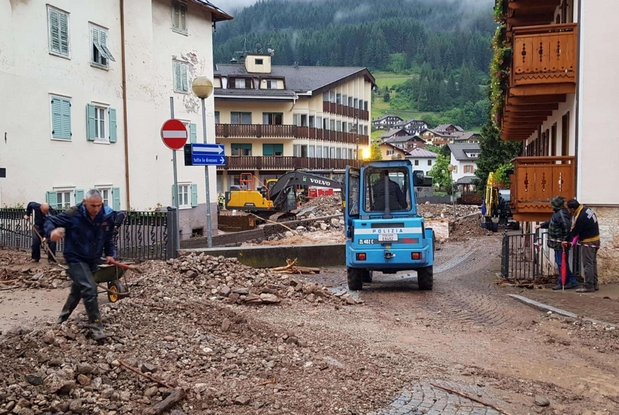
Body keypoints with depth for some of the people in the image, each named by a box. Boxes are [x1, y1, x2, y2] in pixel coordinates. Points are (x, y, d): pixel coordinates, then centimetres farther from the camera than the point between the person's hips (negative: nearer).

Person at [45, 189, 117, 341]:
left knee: (78, 290, 23)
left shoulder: (107, 215, -10)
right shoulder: (73, 214, -21)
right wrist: (52, 231, -35)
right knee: (89, 289, -22)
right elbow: (50, 221, -13)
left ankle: (63, 318, 48)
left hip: (93, 260, 6)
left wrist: (110, 253, -7)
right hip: (76, 259, -6)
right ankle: (96, 327, -13)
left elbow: (109, 237, 5)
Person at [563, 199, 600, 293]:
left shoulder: (580, 217, -26)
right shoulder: (586, 209, 3)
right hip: (595, 239, 10)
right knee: (593, 262, 15)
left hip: (588, 242, -10)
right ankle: (595, 284, 21)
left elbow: (574, 231, -15)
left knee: (588, 264, -4)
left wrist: (566, 240, 0)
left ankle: (589, 286, 0)